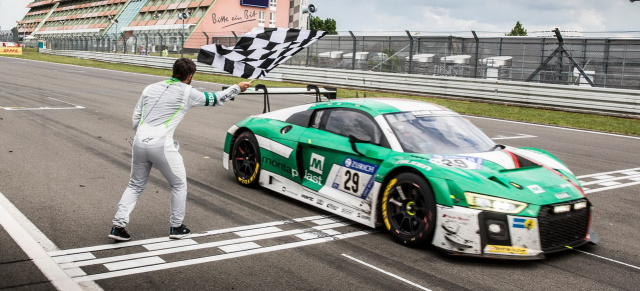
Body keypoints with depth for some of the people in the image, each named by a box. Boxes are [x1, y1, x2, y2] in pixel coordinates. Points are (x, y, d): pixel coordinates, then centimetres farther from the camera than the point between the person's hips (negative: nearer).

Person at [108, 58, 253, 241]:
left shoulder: (150, 88, 14)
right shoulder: (187, 92, 2)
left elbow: (136, 119, 15)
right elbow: (216, 99, 13)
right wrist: (237, 88, 26)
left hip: (139, 143, 5)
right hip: (161, 146, -5)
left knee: (135, 186, 20)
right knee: (179, 185, 16)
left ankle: (118, 226, 10)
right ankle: (176, 227, 23)